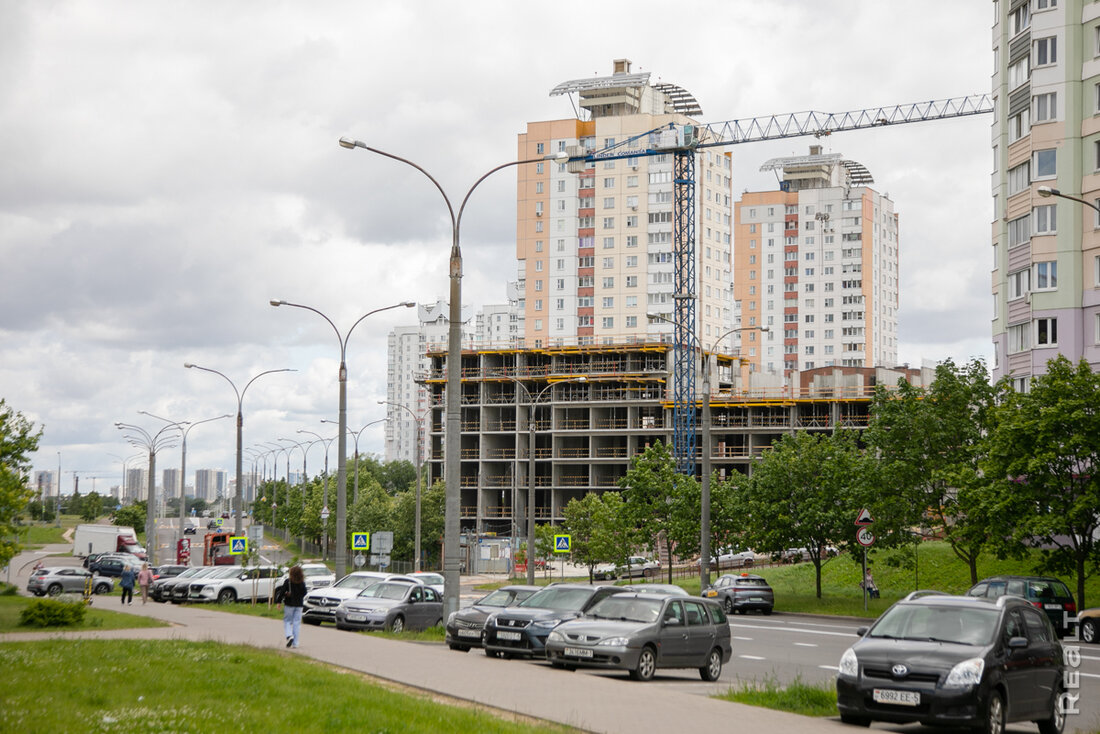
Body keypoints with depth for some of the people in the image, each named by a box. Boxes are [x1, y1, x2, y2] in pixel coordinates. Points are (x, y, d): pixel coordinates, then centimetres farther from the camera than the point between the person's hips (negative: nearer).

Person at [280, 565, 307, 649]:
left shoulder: (288, 581, -8)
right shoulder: (302, 582, 1)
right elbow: (304, 593, 7)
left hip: (289, 604, -3)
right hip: (299, 604, 3)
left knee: (287, 621, 9)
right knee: (296, 623, 5)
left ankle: (289, 635, -16)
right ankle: (295, 643, 4)